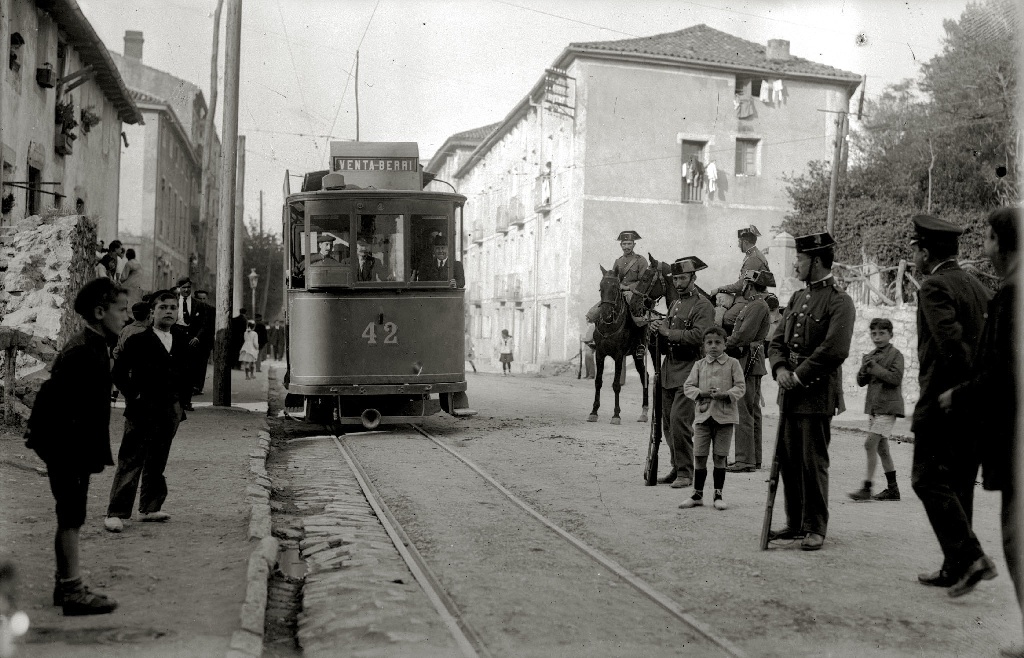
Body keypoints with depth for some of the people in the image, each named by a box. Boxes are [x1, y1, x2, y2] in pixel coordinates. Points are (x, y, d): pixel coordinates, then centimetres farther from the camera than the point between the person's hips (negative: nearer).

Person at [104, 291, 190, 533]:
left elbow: (185, 371, 20)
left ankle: (150, 508, 23)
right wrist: (132, 395, -8)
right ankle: (116, 513, -2)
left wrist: (182, 395, 11)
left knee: (157, 463, 13)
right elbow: (119, 372, -5)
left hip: (170, 411, 5)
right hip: (143, 410, -5)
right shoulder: (138, 341, -6)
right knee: (130, 462, -5)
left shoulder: (181, 340, 9)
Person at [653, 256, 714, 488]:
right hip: (669, 370, 8)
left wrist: (669, 332, -16)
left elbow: (699, 336, -20)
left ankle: (685, 472, -4)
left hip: (688, 371, -8)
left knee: (679, 421, -13)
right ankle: (677, 468, 19)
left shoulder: (702, 306, -6)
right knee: (668, 423, 9)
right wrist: (659, 330, 1)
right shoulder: (675, 304, 20)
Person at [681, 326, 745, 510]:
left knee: (720, 457, 3)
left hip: (724, 416, -2)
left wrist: (724, 394, -19)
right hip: (703, 415, 2)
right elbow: (688, 387, 4)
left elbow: (740, 387, -3)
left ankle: (718, 495, 13)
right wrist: (703, 393, -13)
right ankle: (697, 495, 12)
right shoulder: (699, 365, 7)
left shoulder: (732, 364, 2)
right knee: (699, 457, 2)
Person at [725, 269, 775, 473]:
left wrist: (725, 345, -7)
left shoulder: (758, 306, -13)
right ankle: (754, 459, 19)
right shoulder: (754, 305, 19)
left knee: (743, 412, -9)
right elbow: (741, 332, 19)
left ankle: (745, 460, -8)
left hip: (748, 362, -11)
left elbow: (744, 334, -20)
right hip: (753, 362, 11)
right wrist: (729, 342, 4)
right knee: (752, 411, 13)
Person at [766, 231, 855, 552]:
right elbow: (777, 339, 15)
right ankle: (795, 523, 23)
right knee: (787, 459, 11)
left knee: (813, 462, -1)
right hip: (790, 393, 8)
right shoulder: (798, 297, 15)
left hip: (817, 395, -7)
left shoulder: (839, 302, -9)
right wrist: (780, 369, -3)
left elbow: (835, 350, -18)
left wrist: (800, 376, -14)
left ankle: (815, 528, 10)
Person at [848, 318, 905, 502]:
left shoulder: (895, 355, -5)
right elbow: (861, 382, 12)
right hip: (874, 407, 8)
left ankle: (867, 488, -13)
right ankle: (892, 489, 19)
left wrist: (874, 367, -16)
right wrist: (864, 370, -8)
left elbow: (895, 378, -17)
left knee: (870, 444, -15)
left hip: (888, 407, -8)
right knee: (881, 448, 11)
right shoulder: (869, 356, 15)